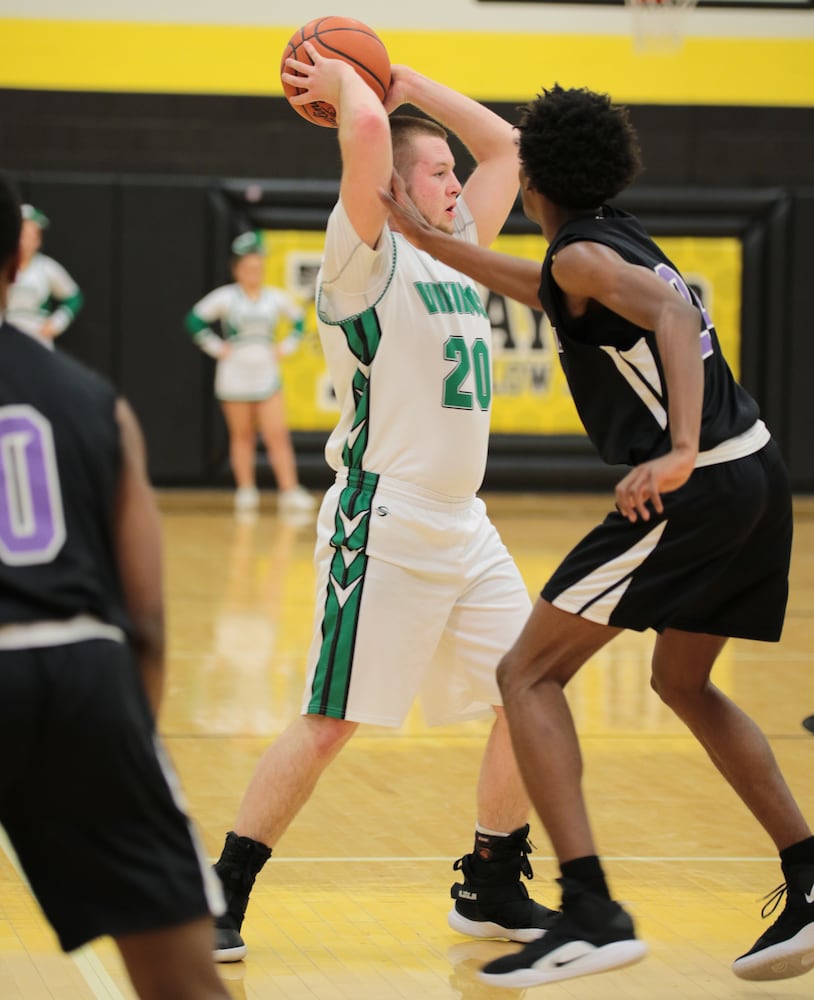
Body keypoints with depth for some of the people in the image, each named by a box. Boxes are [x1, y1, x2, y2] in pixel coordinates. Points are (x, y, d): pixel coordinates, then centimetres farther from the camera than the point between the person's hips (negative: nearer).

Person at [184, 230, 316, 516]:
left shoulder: (275, 298, 5)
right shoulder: (225, 297, -4)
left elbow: (298, 319, 19)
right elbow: (195, 320, -5)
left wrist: (286, 347, 8)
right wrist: (217, 347, -6)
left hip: (267, 377, 2)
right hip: (235, 379, -2)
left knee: (278, 436, -8)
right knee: (242, 436, 7)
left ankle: (290, 492, -12)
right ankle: (245, 492, 15)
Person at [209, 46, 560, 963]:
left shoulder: (456, 251, 15)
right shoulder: (366, 259, -9)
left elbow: (502, 144, 21)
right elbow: (366, 129, -24)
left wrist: (398, 81, 14)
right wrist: (341, 79, -4)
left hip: (462, 526, 8)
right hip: (383, 525, -8)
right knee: (331, 720, -8)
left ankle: (491, 890, 20)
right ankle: (219, 897, 1)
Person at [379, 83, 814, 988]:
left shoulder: (582, 253, -6)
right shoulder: (618, 240, 21)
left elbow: (674, 315, -24)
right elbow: (547, 293, 39)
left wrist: (680, 454, -35)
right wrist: (426, 238, 42)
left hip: (697, 489, -9)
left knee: (528, 674, -3)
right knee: (682, 683, 27)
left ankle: (590, 911, -15)